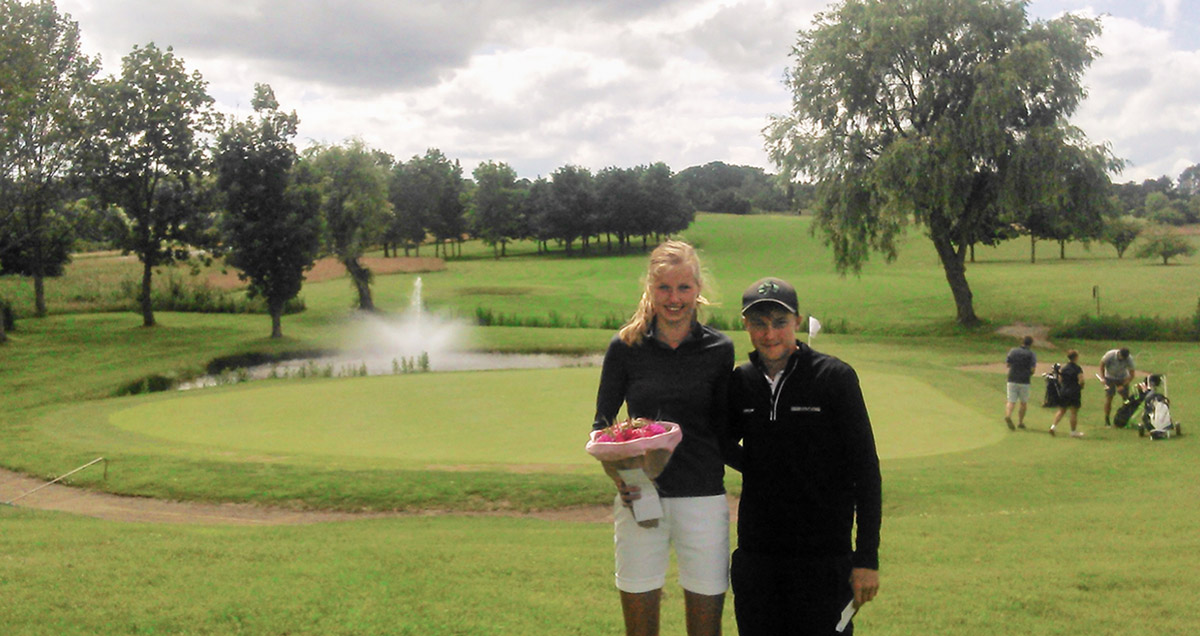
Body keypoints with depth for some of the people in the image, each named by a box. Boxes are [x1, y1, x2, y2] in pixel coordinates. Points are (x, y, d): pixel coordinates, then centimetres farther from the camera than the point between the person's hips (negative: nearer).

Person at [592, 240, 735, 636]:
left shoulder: (719, 349, 4)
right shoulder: (626, 347, 2)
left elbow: (725, 429, 10)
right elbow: (602, 422, 5)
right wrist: (617, 473, -12)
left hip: (703, 498, 0)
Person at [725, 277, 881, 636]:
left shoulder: (835, 378, -6)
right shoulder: (740, 382, 5)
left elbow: (866, 471, -6)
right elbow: (724, 445, 22)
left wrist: (867, 559, -9)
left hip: (824, 556, -4)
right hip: (755, 554, 4)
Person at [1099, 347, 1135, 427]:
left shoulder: (1129, 359, -24)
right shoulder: (1110, 355, -28)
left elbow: (1131, 375, -18)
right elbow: (1102, 364, -10)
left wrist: (1123, 386, -25)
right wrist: (1102, 378, -16)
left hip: (1123, 378, 1)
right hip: (1109, 377, -1)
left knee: (1126, 398, -3)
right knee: (1108, 398, -9)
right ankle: (1107, 419, 0)